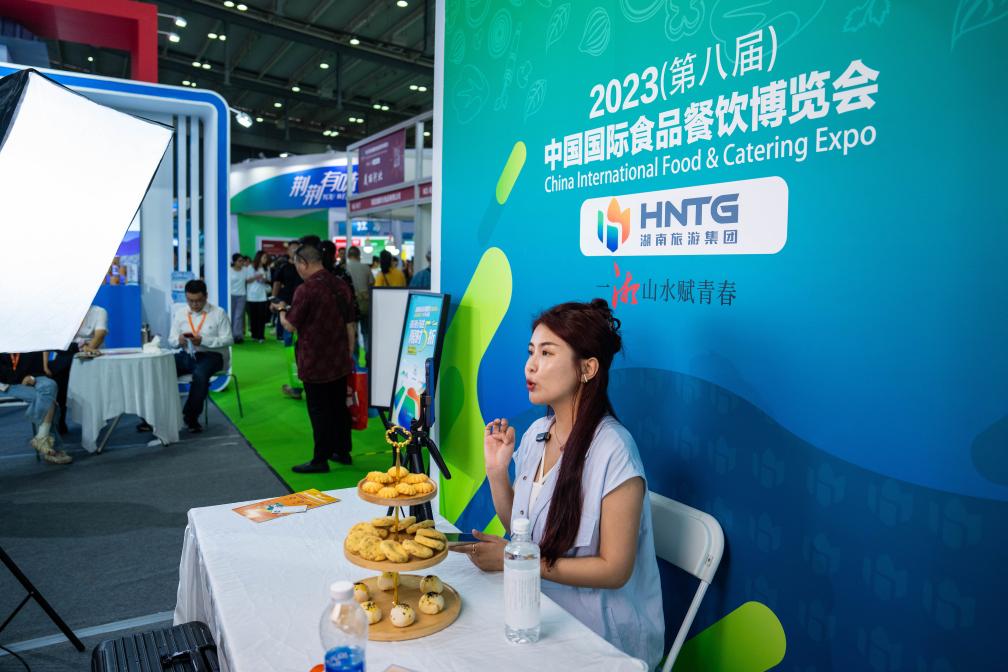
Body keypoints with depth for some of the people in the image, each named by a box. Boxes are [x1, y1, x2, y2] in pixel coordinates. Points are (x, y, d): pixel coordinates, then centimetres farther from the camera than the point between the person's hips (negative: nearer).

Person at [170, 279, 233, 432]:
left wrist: (203, 340, -20)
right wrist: (178, 339, -14)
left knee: (200, 374, -37)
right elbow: (171, 339, 11)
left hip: (211, 355, -4)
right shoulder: (179, 312, 11)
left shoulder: (218, 313, -2)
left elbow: (228, 339, -7)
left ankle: (190, 416, -22)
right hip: (186, 355, 4)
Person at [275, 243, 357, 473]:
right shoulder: (341, 286, 5)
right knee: (340, 406, 15)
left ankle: (320, 460, 10)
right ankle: (343, 451, 26)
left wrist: (282, 310, 9)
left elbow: (290, 326, -11)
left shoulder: (306, 290, -17)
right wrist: (349, 353, 16)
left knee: (319, 411, 2)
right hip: (340, 362, 6)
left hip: (315, 363, -6)